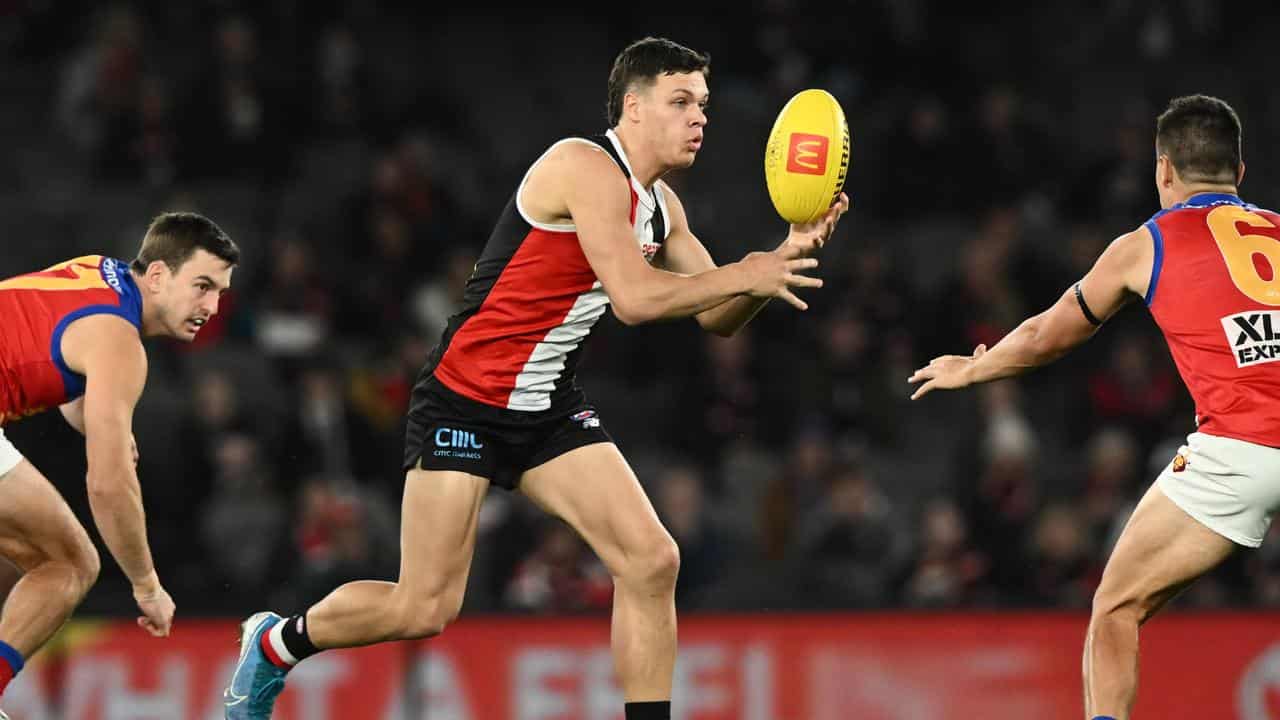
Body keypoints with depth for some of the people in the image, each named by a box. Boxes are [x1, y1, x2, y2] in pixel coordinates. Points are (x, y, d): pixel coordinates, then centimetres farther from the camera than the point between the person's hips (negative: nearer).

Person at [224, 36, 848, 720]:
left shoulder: (660, 204, 9)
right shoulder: (588, 167, -18)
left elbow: (717, 316, 14)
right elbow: (634, 298, -27)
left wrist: (787, 254, -3)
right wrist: (744, 274, -20)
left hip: (550, 407, 8)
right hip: (466, 399, -8)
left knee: (651, 561, -9)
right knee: (424, 609, -6)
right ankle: (276, 643, 20)